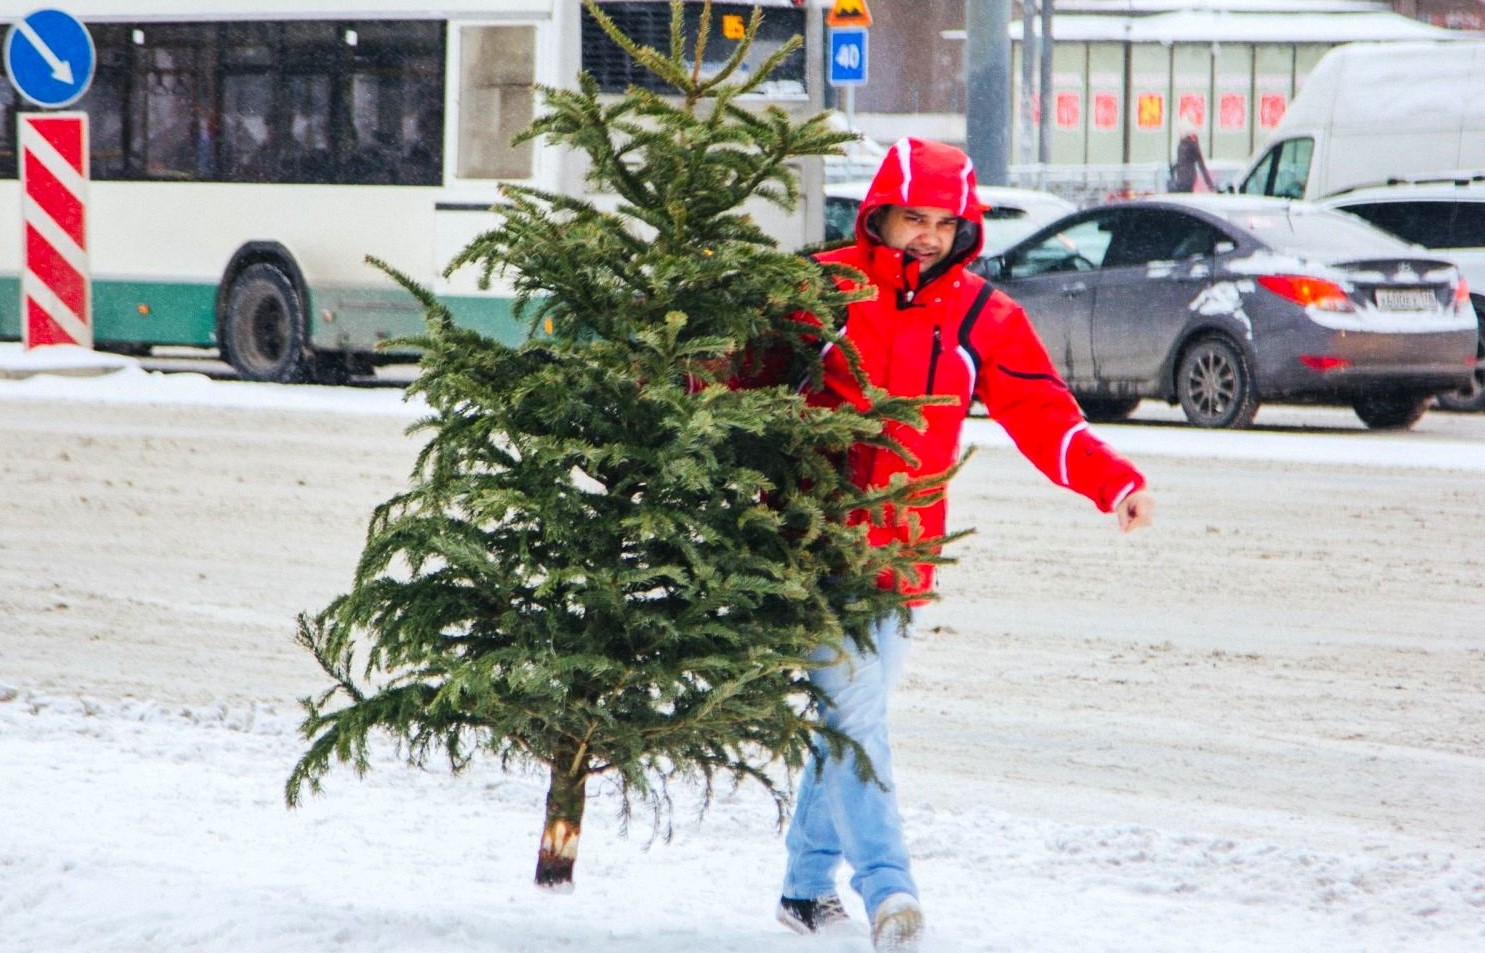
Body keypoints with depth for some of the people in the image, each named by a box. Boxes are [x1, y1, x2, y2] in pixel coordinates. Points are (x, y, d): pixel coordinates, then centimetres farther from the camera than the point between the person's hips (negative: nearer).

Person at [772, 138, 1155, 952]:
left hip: (900, 550, 4)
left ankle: (808, 884, 23)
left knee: (853, 710, 11)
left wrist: (1115, 484, -12)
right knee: (852, 709, -14)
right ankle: (885, 887, -20)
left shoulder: (983, 319, 6)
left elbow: (1044, 418, 2)